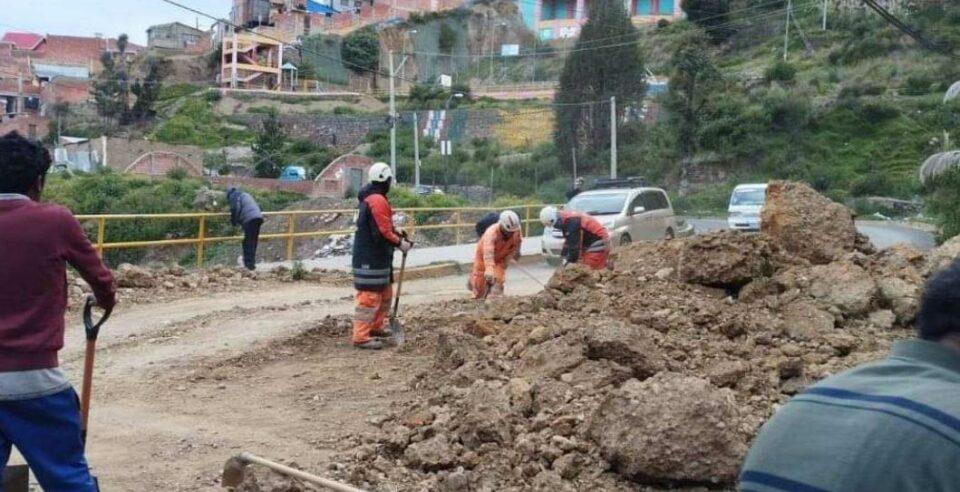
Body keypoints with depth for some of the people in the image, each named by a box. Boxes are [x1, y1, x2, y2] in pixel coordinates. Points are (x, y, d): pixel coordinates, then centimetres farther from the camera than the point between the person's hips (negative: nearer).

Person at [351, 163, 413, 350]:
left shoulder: (370, 198, 16)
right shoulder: (378, 201, -18)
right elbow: (383, 232, -21)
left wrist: (398, 235, 8)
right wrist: (400, 243, -9)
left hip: (378, 257, 11)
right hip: (371, 259, -11)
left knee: (385, 294, 21)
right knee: (369, 296, -8)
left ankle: (375, 327, 32)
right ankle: (361, 337, -5)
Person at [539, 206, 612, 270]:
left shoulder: (571, 222, -24)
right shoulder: (566, 221, 9)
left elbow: (574, 244, -23)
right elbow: (568, 241, 18)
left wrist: (571, 260, -14)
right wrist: (565, 256, 14)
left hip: (598, 244, -10)